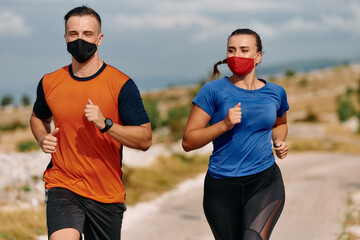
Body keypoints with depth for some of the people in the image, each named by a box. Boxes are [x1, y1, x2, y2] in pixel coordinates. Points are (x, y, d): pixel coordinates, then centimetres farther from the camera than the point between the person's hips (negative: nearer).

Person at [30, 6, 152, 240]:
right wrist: (43, 138, 3)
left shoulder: (121, 84, -6)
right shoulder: (49, 83, 4)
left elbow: (145, 139, -8)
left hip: (107, 194, 0)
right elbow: (39, 117, 26)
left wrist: (105, 124, -22)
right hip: (63, 187, 0)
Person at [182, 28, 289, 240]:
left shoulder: (275, 93, 7)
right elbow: (188, 141, -5)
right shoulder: (213, 91, -3)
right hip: (222, 188, 0)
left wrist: (279, 142, 8)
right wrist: (225, 124, -18)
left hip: (265, 183, 0)